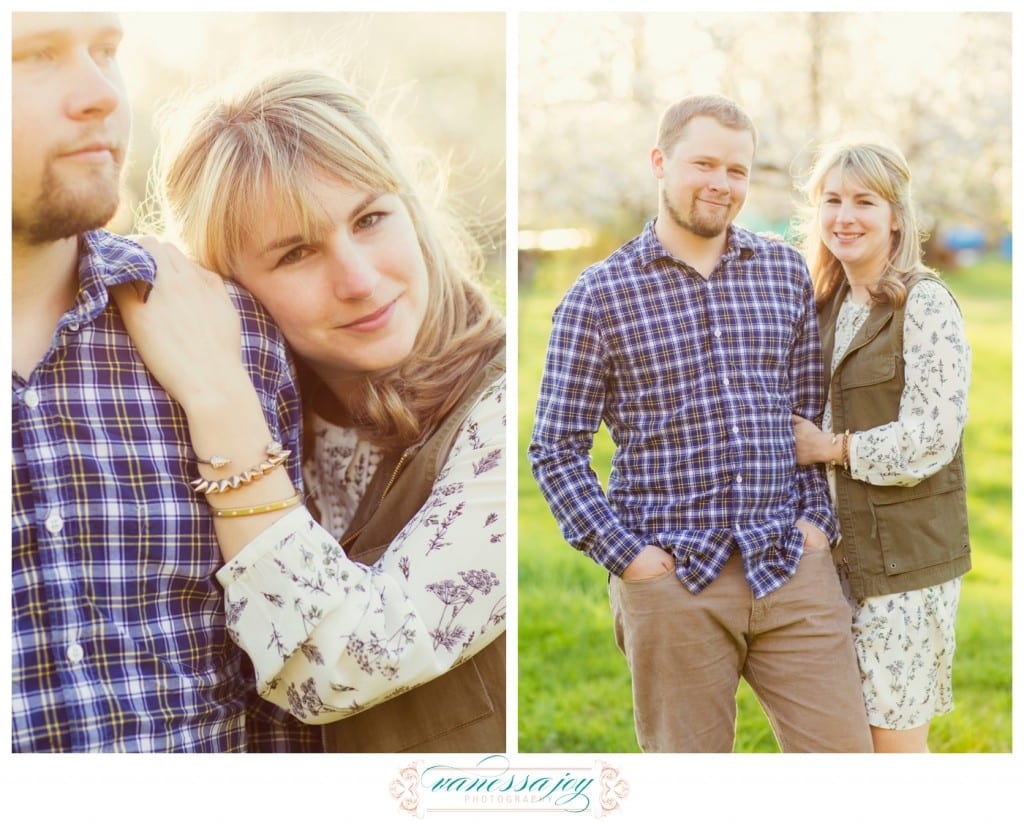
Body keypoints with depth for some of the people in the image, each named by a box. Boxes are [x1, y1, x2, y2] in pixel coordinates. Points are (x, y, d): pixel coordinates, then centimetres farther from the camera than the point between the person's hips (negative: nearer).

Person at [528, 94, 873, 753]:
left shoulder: (786, 272, 10)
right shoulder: (599, 296, -2)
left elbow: (815, 408, 15)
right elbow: (557, 450, -1)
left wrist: (817, 518, 4)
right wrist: (626, 555, -8)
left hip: (793, 568, 3)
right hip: (674, 579, -3)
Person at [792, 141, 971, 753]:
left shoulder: (924, 304, -12)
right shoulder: (829, 306, 11)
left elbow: (930, 439, -19)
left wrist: (828, 447, -12)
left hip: (907, 556, -7)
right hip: (842, 552, 7)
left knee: (895, 735, 1)